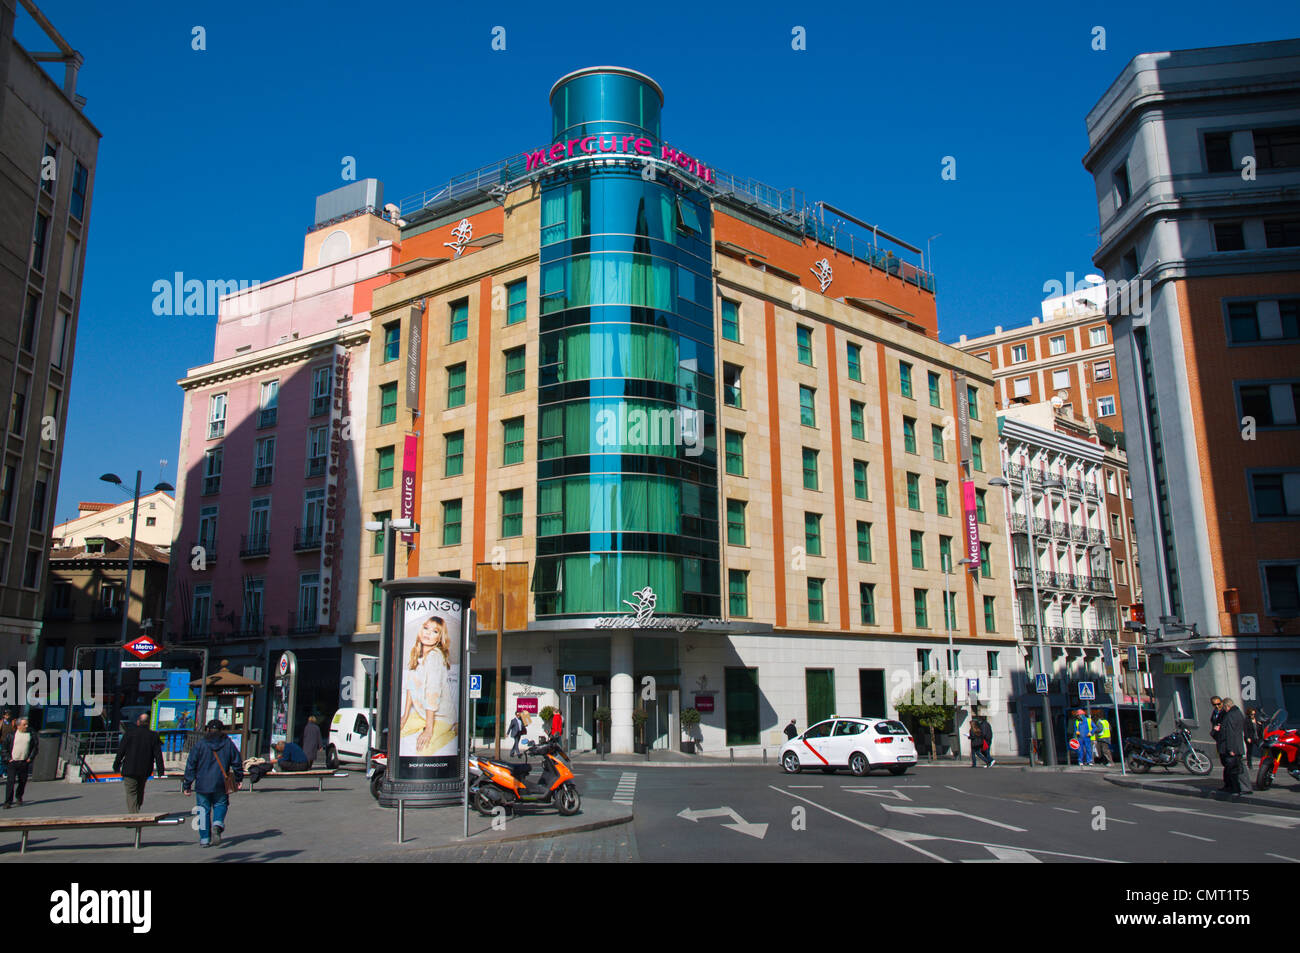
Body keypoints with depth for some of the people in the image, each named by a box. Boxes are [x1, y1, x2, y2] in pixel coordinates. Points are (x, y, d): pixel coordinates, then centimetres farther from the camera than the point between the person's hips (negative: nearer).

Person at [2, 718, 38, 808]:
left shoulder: (31, 734, 4)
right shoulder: (11, 735, -1)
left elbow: (36, 746, 11)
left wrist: (31, 757, 3)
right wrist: (8, 758, -4)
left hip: (25, 763, 2)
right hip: (13, 762, -2)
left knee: (23, 782, 10)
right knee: (10, 781, -8)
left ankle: (19, 797, 33)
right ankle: (8, 802, -6)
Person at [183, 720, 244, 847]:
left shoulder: (199, 744, -1)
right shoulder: (228, 744, 3)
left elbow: (190, 766, -2)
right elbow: (237, 763, 7)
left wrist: (187, 785, 4)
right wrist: (238, 779, 20)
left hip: (202, 785, -1)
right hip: (221, 784, 1)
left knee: (203, 809, 8)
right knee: (220, 805, 16)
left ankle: (204, 839, 8)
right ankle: (217, 824, -12)